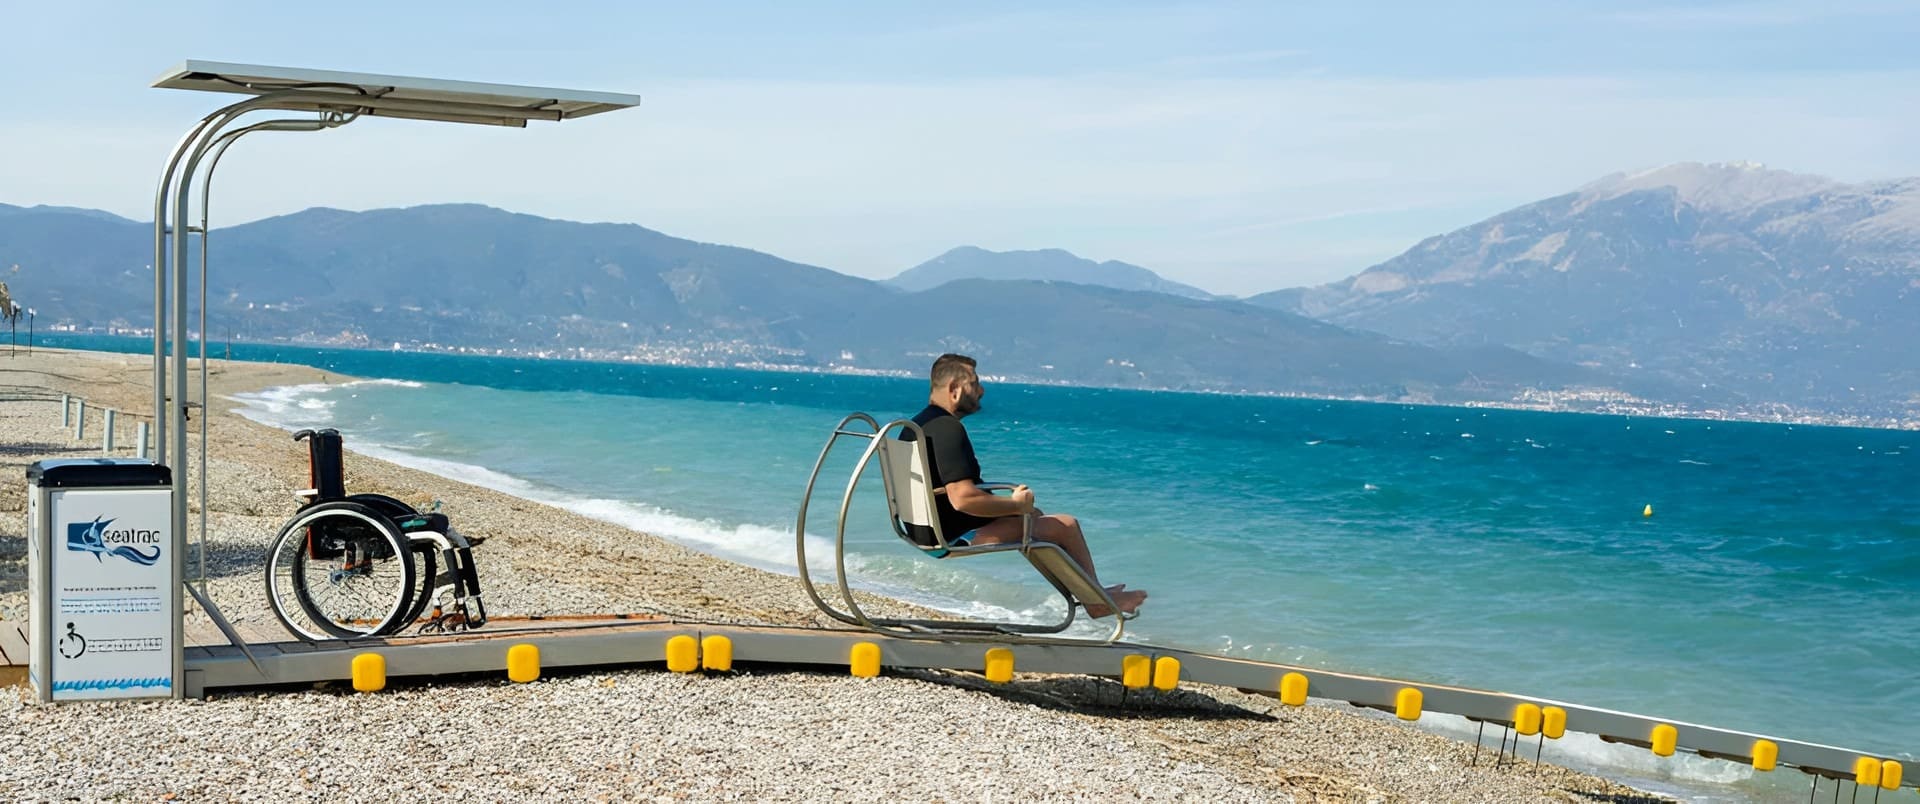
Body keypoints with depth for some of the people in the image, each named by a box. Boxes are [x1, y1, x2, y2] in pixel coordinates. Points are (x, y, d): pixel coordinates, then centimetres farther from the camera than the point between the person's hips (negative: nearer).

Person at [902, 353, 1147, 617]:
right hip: (957, 536, -11)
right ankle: (1096, 600, 19)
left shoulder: (917, 425, 11)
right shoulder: (947, 429, -23)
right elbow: (963, 499, -31)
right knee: (1066, 525, -3)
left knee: (1034, 515, 26)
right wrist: (1017, 505, -17)